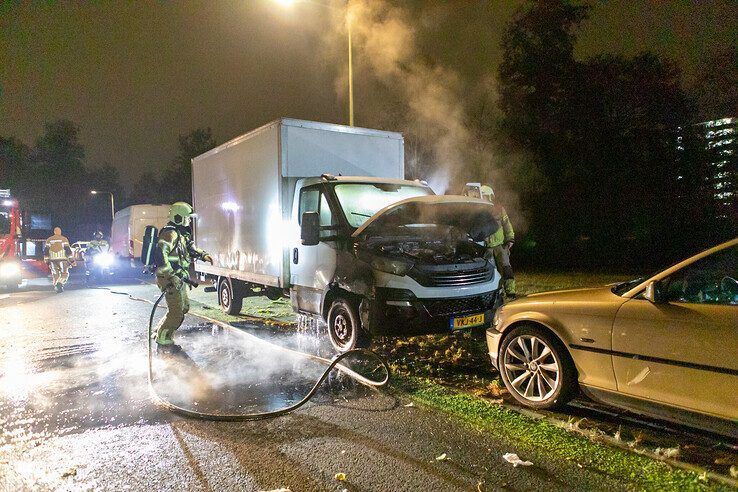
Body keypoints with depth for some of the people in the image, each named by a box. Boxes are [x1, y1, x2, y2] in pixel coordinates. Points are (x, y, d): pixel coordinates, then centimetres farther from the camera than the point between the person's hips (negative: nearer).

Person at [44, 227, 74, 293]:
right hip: (62, 259, -3)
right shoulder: (64, 239, 1)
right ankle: (60, 283, -18)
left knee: (55, 274, 10)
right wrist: (70, 259, -1)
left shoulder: (49, 240, 12)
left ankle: (56, 287, 3)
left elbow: (46, 251, 10)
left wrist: (46, 260, 14)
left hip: (52, 259, 3)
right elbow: (68, 250, -4)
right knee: (64, 273, 4)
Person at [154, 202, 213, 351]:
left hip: (179, 279, 11)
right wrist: (170, 275, -32)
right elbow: (160, 252, -30)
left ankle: (160, 332, 32)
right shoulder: (170, 233, -17)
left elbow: (191, 248, 28)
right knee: (176, 312, -6)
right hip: (171, 279, -11)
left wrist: (203, 255, 10)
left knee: (184, 307, 20)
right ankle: (163, 342, 6)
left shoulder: (181, 234, 16)